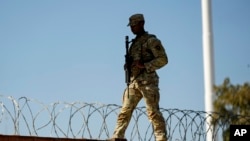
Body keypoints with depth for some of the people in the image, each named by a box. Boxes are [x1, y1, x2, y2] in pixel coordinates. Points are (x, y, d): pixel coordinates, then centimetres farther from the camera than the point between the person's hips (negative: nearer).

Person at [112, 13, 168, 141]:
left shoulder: (151, 40, -1)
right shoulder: (134, 42, 21)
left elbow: (163, 59, -9)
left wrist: (144, 65, -18)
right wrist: (127, 65, 5)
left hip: (147, 80, -7)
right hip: (133, 81, 7)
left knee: (153, 112, -10)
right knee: (125, 111, 1)